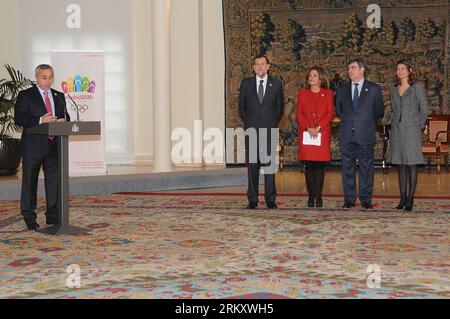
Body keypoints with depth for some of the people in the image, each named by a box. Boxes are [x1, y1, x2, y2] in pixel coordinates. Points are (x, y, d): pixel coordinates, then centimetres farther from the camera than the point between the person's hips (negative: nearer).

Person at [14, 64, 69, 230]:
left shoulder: (59, 96, 15)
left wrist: (63, 121, -7)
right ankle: (29, 217, 12)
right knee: (30, 182, 4)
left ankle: (53, 217, 16)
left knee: (54, 181, 7)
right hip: (33, 146, -4)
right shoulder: (25, 95, -1)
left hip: (54, 145, 4)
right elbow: (18, 118, -9)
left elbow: (66, 116, 18)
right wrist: (40, 121, -21)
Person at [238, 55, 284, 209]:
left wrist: (273, 122, 7)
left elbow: (280, 105, 13)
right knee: (252, 164, 1)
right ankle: (252, 199, 5)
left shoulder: (276, 83, 7)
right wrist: (247, 122, 9)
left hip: (269, 128, -1)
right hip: (251, 129, 1)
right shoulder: (246, 83, 8)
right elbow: (241, 105, 14)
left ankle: (270, 199, 2)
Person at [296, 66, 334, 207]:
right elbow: (299, 114, 6)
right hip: (306, 134, 1)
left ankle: (318, 196, -1)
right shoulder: (302, 93, 13)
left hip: (322, 134, -1)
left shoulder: (328, 93, 9)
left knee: (320, 165, -4)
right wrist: (308, 128, -9)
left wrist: (319, 127, -11)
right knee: (308, 165, -1)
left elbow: (330, 113, 1)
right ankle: (311, 196, 5)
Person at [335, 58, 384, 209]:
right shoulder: (342, 89, 12)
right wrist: (347, 120, 11)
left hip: (365, 135, -2)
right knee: (347, 168, 6)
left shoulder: (374, 89, 4)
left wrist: (367, 122, 8)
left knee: (366, 168, 2)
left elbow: (379, 112, 7)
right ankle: (349, 199, 13)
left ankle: (366, 200, 9)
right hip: (347, 135, 3)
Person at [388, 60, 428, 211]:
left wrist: (420, 125, 1)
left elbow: (424, 109, -1)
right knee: (400, 164, 6)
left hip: (412, 129, -5)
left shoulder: (417, 87, -2)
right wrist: (395, 122, 12)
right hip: (396, 129, 5)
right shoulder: (394, 88, 13)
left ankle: (410, 199, 1)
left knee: (411, 164, -4)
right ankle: (402, 197, 11)